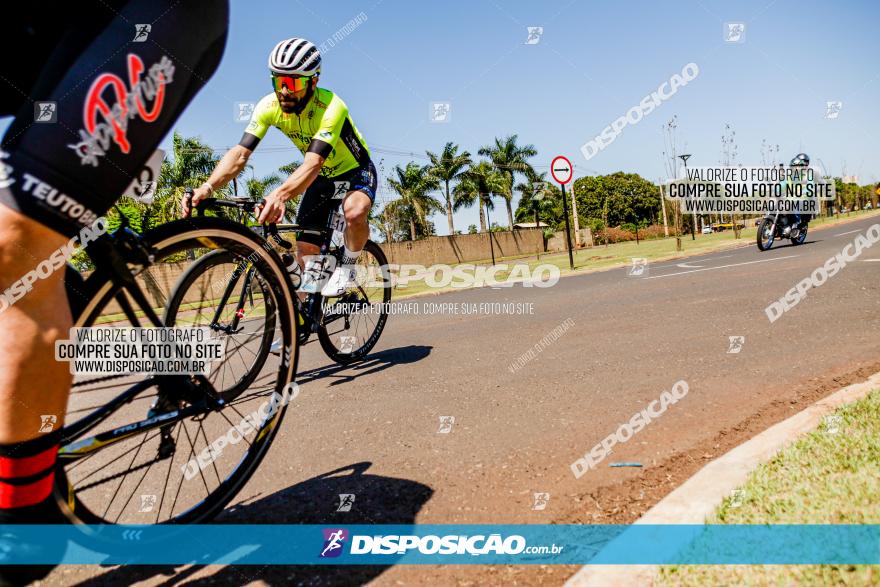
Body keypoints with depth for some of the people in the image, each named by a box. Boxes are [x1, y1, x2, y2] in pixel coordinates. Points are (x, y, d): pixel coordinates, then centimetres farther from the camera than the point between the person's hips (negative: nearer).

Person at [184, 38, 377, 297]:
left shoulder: (331, 107, -34)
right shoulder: (269, 106, -19)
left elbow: (313, 163, -47)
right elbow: (240, 153, -27)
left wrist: (280, 195, -65)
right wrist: (207, 187, -45)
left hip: (355, 171, -5)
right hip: (322, 178, 5)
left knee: (354, 212, -38)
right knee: (305, 251, -3)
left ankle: (347, 267, -9)